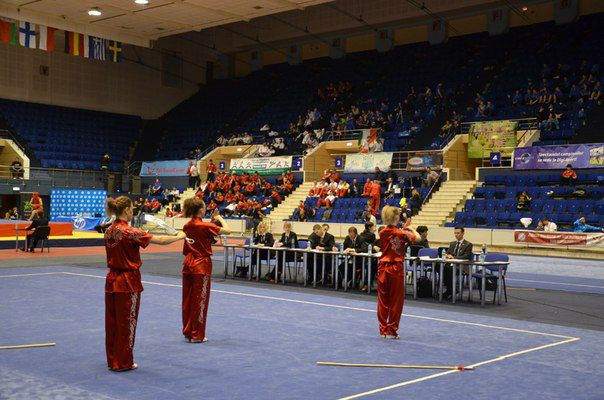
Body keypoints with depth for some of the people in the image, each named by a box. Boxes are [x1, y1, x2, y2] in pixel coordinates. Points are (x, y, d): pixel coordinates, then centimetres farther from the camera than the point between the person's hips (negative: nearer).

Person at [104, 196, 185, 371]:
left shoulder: (109, 231, 3)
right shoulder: (130, 232, -19)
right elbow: (160, 240, -17)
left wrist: (141, 237, 18)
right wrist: (179, 236, -3)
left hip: (112, 280, 7)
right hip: (128, 281, -7)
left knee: (112, 321, 14)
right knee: (127, 322, 4)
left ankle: (112, 360, 24)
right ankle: (123, 362, 13)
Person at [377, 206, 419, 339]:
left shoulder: (383, 233, 3)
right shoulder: (401, 233, -11)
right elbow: (417, 238, -3)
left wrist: (404, 227, 20)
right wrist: (410, 228, 13)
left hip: (383, 267, 4)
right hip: (396, 268, -4)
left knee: (383, 300, 11)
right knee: (396, 301, 5)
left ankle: (383, 329, 16)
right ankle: (391, 331, 6)